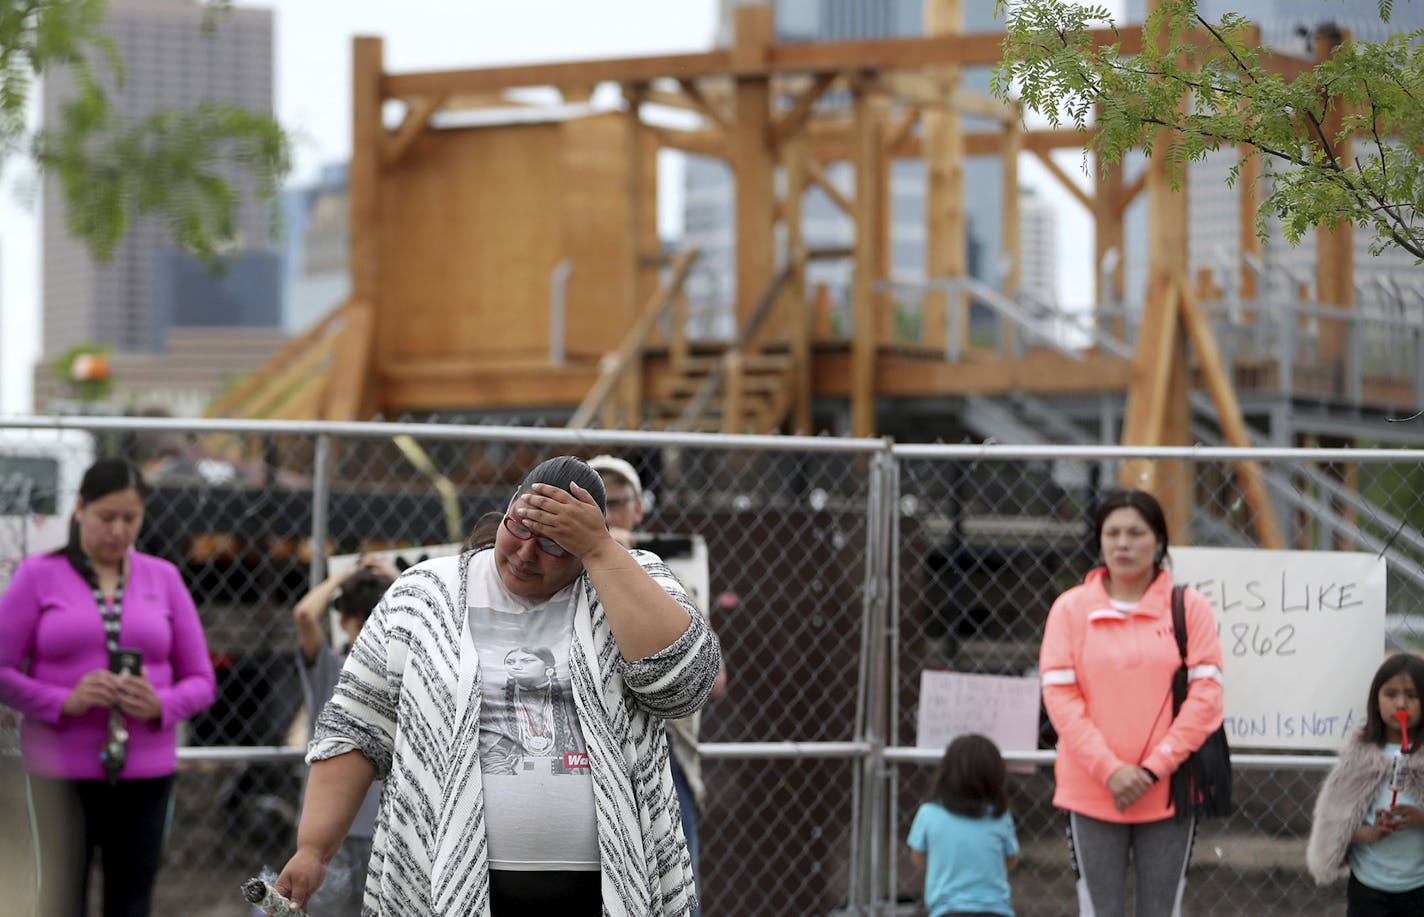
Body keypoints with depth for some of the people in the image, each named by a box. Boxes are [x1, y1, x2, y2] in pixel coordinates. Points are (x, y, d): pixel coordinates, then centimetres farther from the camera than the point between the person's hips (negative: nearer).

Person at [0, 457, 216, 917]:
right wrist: (66, 702, -18)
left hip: (145, 772, 3)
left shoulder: (162, 578, 10)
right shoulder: (39, 576, 2)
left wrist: (161, 705, -11)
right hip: (61, 771, -3)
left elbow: (201, 679, 10)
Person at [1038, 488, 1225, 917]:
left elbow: (1205, 694, -4)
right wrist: (1110, 769, -13)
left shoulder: (1190, 607, 2)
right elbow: (1059, 696, -3)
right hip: (1092, 793, 0)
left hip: (1170, 794, 0)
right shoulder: (1071, 608, 3)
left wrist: (1153, 768, -12)